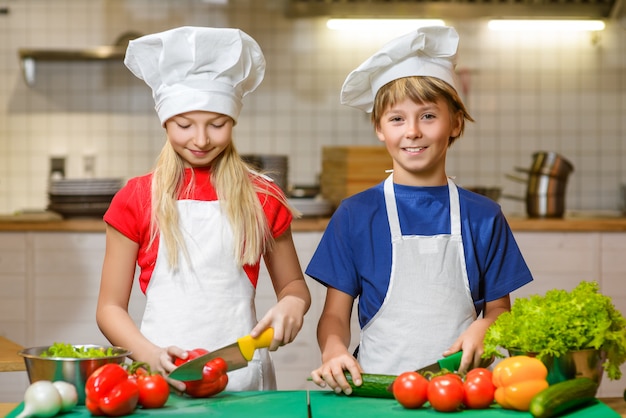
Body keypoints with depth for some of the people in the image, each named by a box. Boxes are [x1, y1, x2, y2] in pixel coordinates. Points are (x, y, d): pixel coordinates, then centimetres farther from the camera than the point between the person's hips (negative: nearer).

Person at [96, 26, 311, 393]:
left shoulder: (263, 198, 7)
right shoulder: (136, 199, 5)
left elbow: (293, 284, 20)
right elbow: (110, 307, 5)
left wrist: (293, 304, -2)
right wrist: (150, 355, -12)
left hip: (243, 376, 1)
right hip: (161, 376, 0)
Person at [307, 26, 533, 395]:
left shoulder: (483, 216, 9)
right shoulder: (356, 214, 5)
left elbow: (499, 309, 14)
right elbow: (335, 314, 5)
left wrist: (483, 329, -7)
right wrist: (334, 353, -15)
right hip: (375, 385, -1)